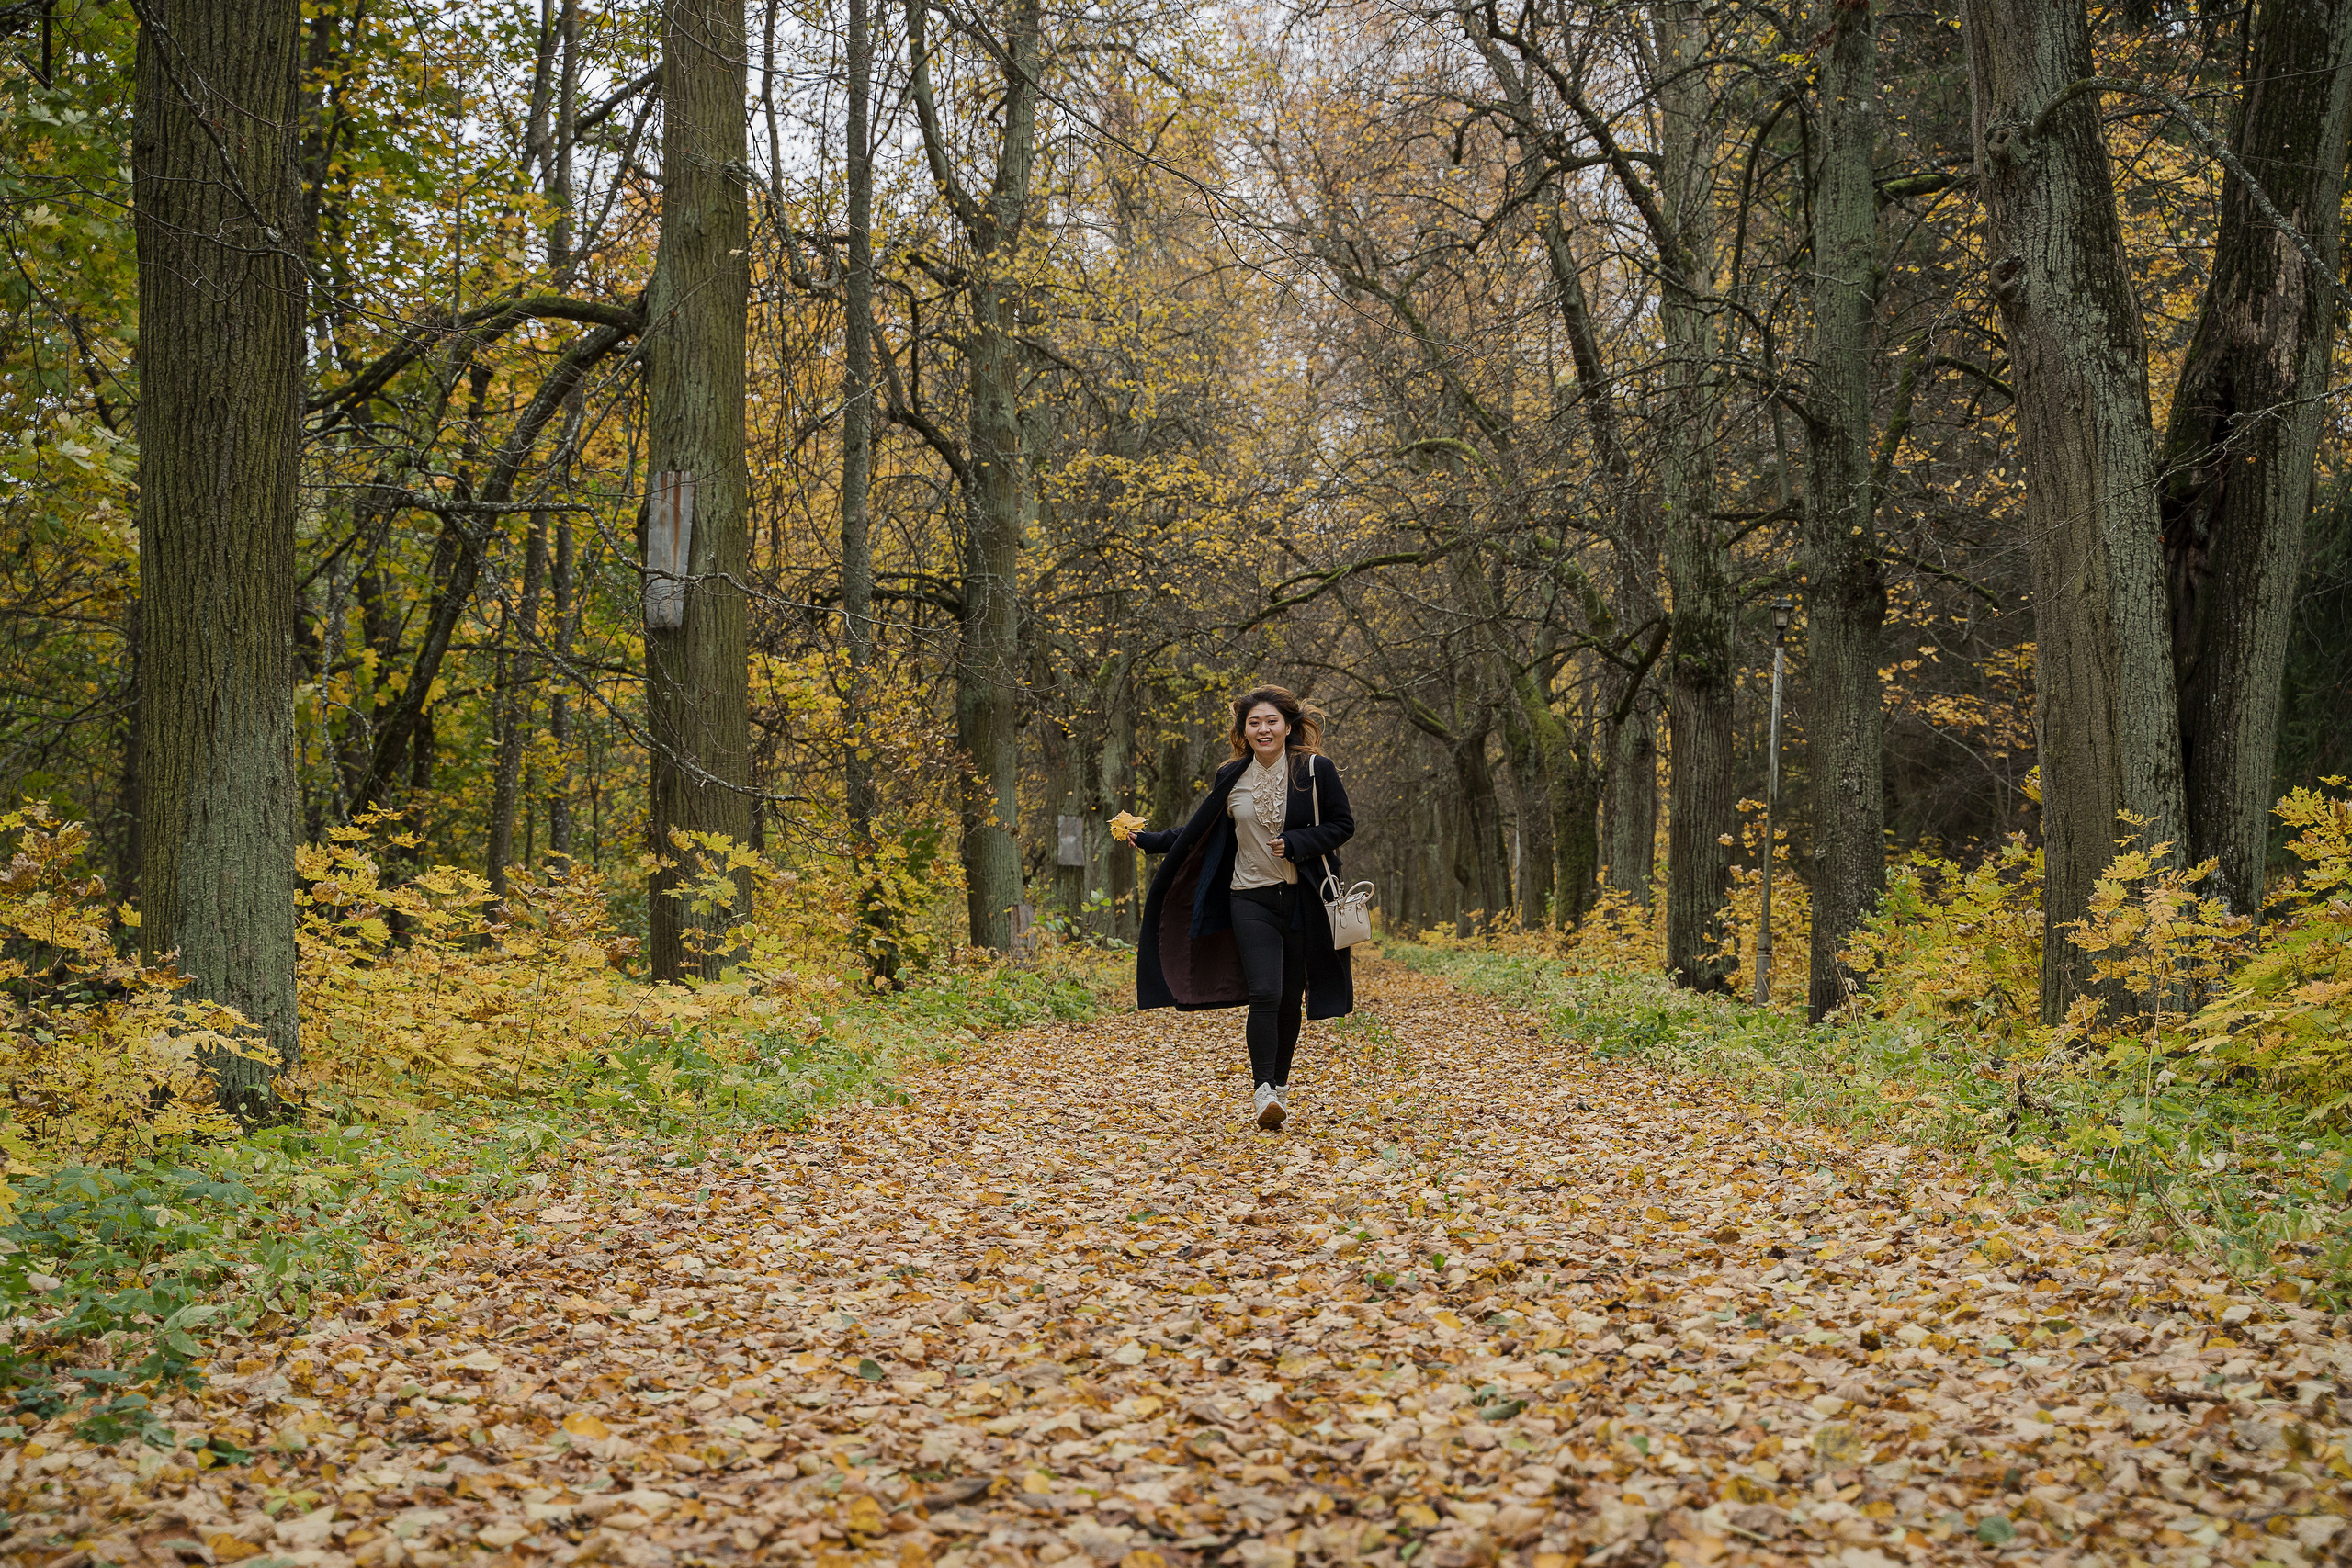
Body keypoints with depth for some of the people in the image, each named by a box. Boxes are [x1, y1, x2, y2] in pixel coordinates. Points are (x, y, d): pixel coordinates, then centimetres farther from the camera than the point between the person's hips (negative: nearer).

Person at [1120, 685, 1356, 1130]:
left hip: (1302, 900, 0)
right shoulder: (1230, 779, 4)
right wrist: (1151, 841, 11)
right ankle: (1263, 1093, -13)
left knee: (1290, 999, 7)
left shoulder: (1315, 770, -3)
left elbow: (1343, 825, 0)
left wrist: (1294, 843, -13)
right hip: (1251, 900, 0)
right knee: (1264, 994, -15)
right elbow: (1201, 831, 16)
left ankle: (1280, 1084, 25)